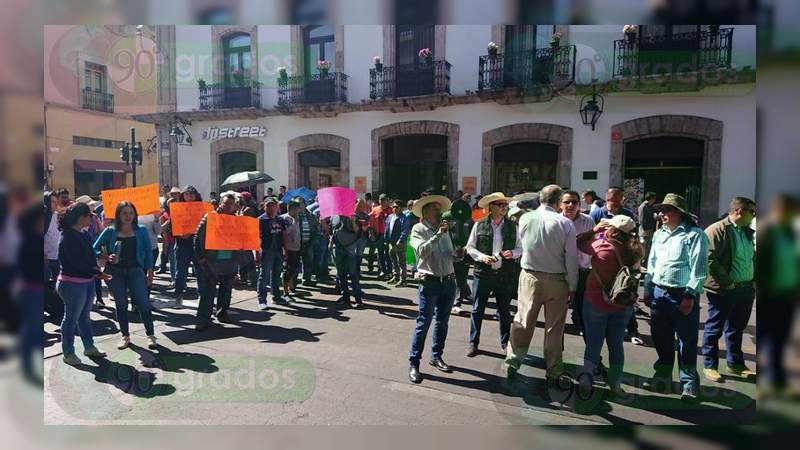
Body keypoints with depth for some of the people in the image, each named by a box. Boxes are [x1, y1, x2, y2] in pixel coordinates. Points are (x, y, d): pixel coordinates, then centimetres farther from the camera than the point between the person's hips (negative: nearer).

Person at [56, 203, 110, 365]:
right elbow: (77, 263, -21)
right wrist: (96, 271, -11)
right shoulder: (68, 237, -18)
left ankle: (89, 347, 30)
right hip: (72, 284, -9)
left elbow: (90, 257, 9)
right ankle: (68, 353, 17)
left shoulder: (80, 235, 9)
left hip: (87, 281, 9)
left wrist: (99, 273, -3)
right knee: (71, 318, 4)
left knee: (84, 316, 18)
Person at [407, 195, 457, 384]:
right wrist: (438, 235, -22)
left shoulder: (444, 230, 13)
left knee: (442, 323, 15)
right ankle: (414, 363, 6)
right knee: (423, 323, -3)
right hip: (430, 282, -6)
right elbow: (422, 251, -21)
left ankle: (436, 356, 31)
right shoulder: (418, 229, -4)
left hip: (449, 281, 6)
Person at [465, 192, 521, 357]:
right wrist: (482, 257, -14)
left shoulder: (512, 226, 5)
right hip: (482, 273, -1)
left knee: (504, 311, 12)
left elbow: (520, 248, 10)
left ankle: (505, 343, 29)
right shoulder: (479, 225, 0)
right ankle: (473, 343, 19)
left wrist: (512, 253, -11)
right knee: (477, 310, 5)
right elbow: (470, 247, 2)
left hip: (505, 275, 2)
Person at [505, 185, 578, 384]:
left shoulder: (525, 219, -6)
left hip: (529, 277, 2)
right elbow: (571, 259, -8)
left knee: (522, 322, 12)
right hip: (556, 280, -1)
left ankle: (512, 363, 20)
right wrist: (572, 286, 1)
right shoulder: (565, 223, -12)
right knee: (554, 327, 10)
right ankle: (554, 372, 22)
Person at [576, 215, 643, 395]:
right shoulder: (634, 252, -8)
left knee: (593, 343, 12)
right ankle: (615, 383, 27)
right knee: (616, 344, 17)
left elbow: (579, 242, -8)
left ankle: (587, 374, 2)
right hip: (623, 306, 3)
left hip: (596, 302, -3)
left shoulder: (601, 247, -19)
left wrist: (594, 230, -2)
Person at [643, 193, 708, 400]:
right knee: (661, 338, 15)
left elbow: (699, 268, -13)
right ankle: (663, 377, 29)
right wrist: (648, 289, 14)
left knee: (687, 341, 3)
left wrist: (690, 295, -16)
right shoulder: (659, 234, 13)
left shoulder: (694, 234, -8)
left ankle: (689, 384, 16)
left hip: (683, 295, -6)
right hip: (659, 293, 6)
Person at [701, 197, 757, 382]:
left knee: (737, 328, 19)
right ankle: (709, 366, 15)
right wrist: (727, 282, -17)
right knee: (714, 328, 4)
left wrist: (753, 281, 11)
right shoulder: (716, 230, -14)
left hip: (746, 289, 8)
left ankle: (735, 364, 33)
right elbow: (709, 260, -20)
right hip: (724, 290, -8)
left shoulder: (748, 232, 13)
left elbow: (752, 258, 22)